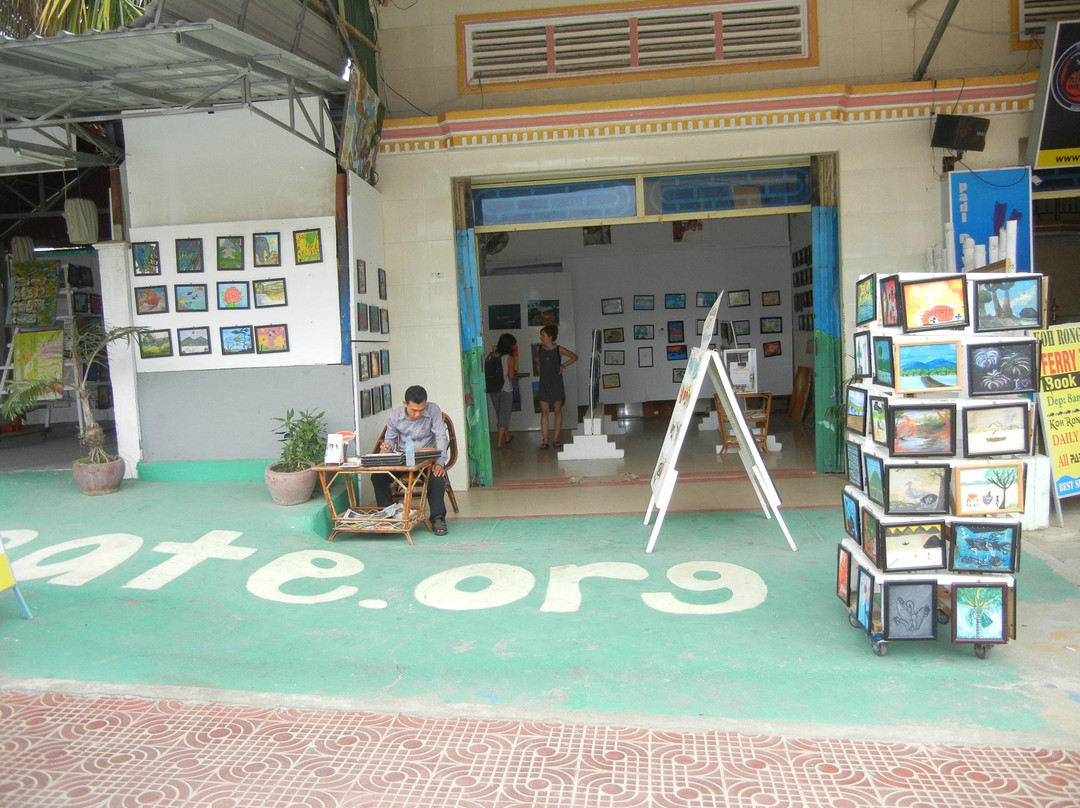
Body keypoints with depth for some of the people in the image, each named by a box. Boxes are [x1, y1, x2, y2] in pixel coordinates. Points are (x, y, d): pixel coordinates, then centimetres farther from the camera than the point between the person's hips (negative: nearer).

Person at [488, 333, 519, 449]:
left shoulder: (492, 356, 0)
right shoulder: (509, 358, -10)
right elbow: (511, 376, -12)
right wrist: (516, 375, 9)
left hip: (492, 390, 5)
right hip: (506, 389, -5)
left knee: (500, 414, 18)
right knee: (504, 415, 3)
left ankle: (507, 437, 34)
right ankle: (499, 442, 0)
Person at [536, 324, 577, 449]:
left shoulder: (559, 349, -7)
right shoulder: (540, 349, 0)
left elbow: (574, 357, 4)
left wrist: (563, 365, -1)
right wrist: (541, 368, 11)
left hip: (556, 384, -2)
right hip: (544, 384, 2)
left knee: (558, 411, 5)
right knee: (544, 412, -2)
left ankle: (556, 439, 13)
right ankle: (544, 440, -1)